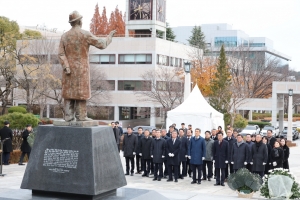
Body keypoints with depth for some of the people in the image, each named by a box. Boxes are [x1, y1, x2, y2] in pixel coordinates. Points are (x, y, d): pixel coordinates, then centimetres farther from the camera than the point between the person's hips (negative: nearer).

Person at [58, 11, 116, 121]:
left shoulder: (65, 36, 4)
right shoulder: (85, 34, -8)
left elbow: (61, 53, -3)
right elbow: (102, 44, -6)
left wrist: (66, 67, -6)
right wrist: (110, 36, 10)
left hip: (69, 70, 4)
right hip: (82, 69, -4)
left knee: (69, 92, 7)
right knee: (81, 92, 1)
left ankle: (68, 116, 6)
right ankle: (81, 116, 1)